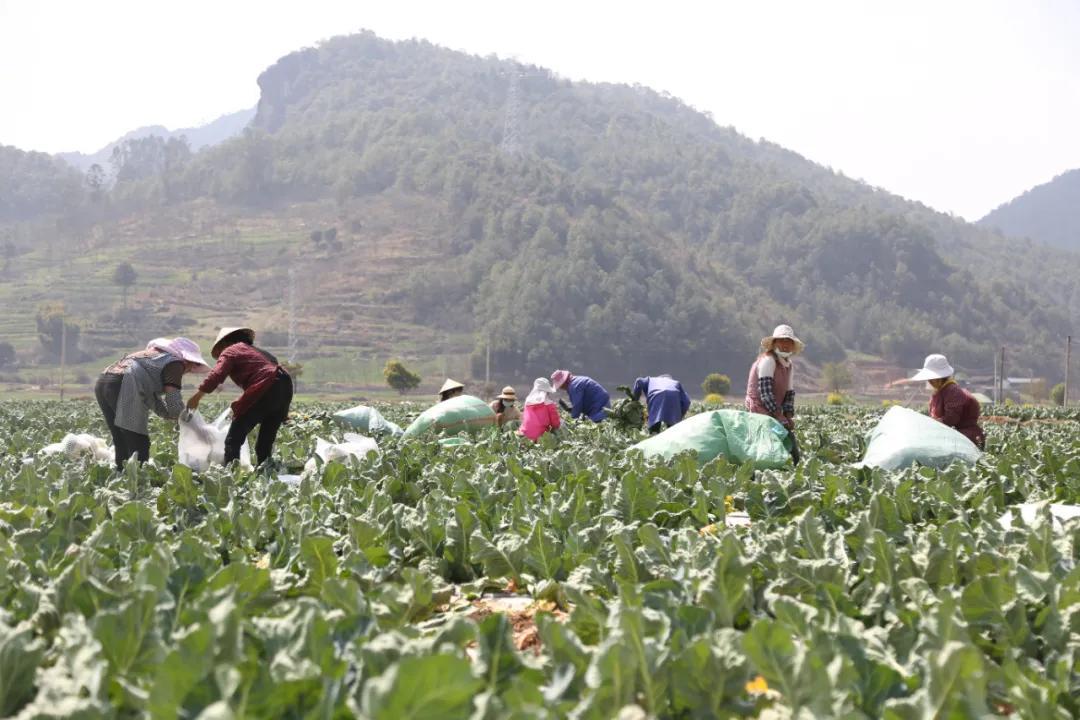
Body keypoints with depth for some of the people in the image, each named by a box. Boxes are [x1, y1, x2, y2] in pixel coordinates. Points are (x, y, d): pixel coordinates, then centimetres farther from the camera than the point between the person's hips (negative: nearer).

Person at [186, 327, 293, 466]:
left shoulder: (230, 351, 10)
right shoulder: (257, 351, 33)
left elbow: (216, 375, -6)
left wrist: (197, 396, -1)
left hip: (265, 391, -8)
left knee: (234, 438, -4)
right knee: (266, 441, 16)